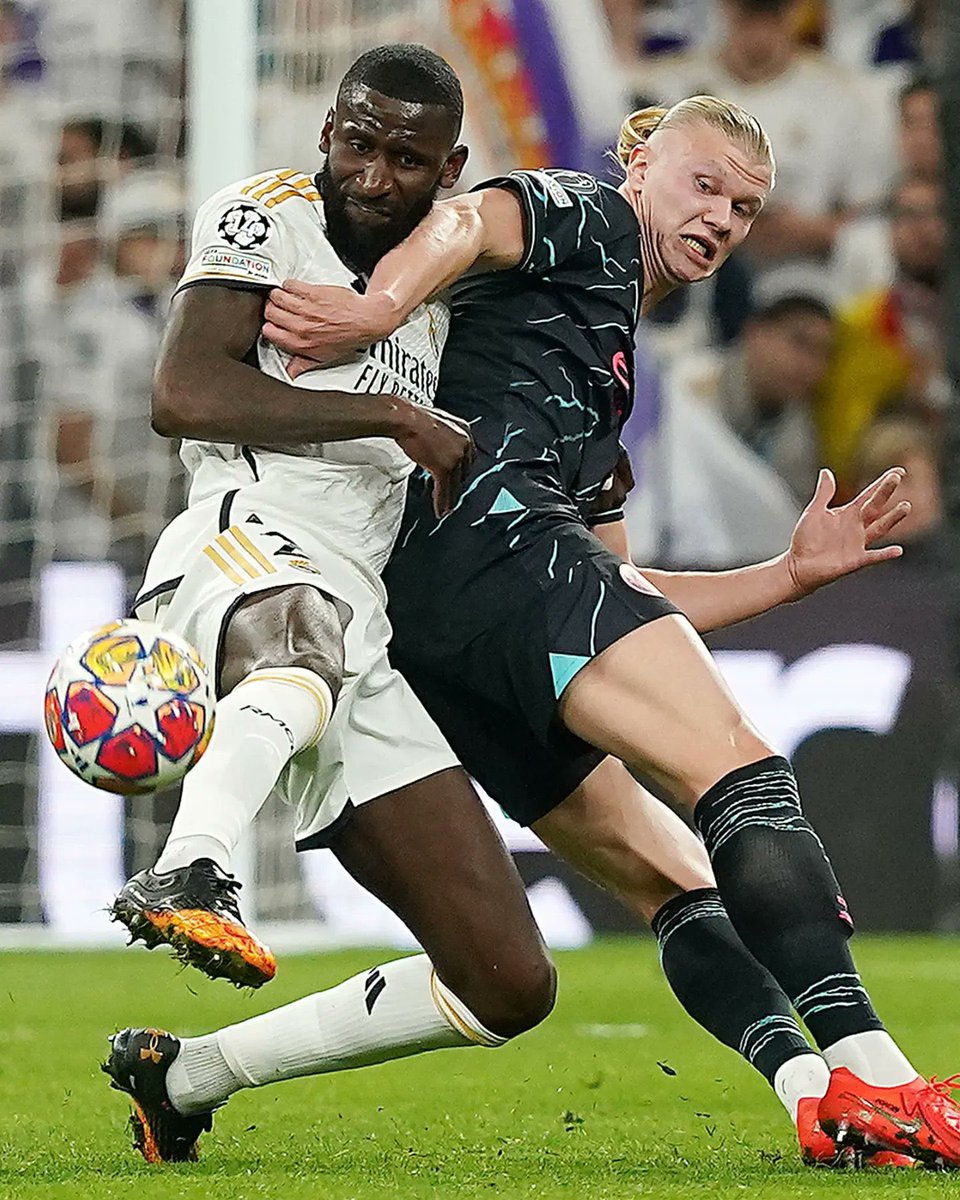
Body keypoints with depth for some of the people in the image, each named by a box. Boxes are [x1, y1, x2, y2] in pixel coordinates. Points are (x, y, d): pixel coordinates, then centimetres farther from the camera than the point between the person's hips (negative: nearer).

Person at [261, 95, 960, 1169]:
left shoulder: (606, 378, 37)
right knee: (740, 769, -22)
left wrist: (795, 572, 27)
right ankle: (871, 1073, -34)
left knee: (675, 881, 8)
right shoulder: (590, 217, 13)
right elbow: (470, 221, -11)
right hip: (495, 533, -10)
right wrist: (380, 309, -29)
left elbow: (621, 598, 33)